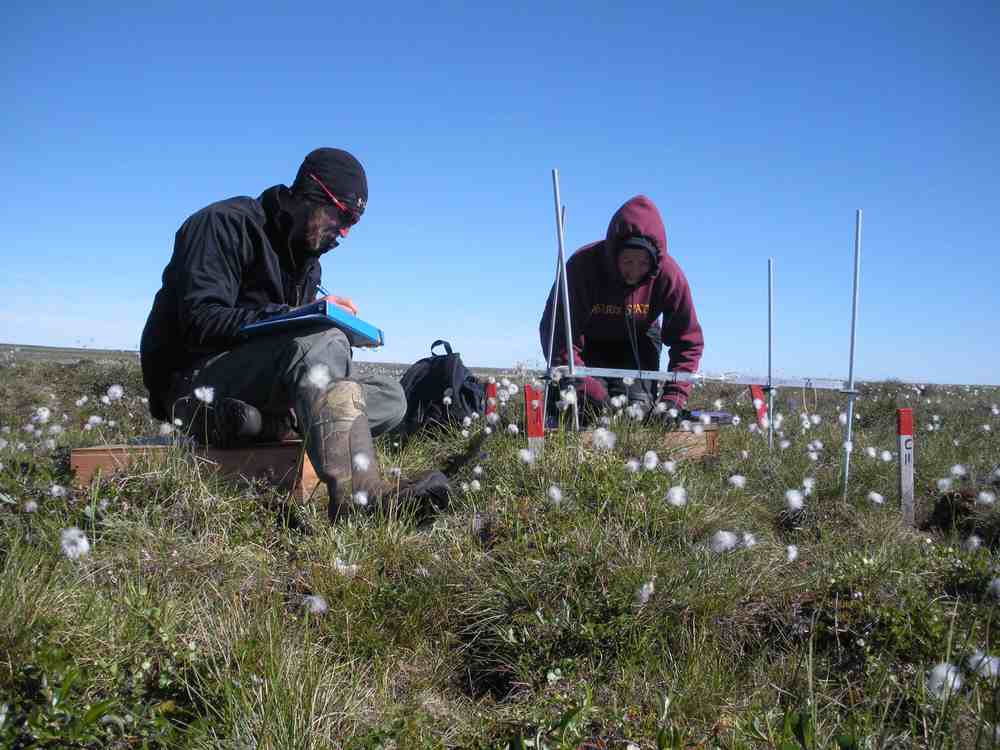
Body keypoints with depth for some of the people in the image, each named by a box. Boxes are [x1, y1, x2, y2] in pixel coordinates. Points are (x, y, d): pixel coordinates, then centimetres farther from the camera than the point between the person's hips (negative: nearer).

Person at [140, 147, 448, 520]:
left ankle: (260, 424, -29)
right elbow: (201, 322, -19)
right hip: (196, 384, -7)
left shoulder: (307, 261, 18)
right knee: (322, 341, -34)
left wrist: (332, 328, -6)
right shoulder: (226, 223, -7)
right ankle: (358, 491, -51)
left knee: (390, 397, -10)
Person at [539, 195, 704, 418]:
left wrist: (673, 397, -28)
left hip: (637, 343, 2)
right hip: (587, 344, -2)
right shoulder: (582, 266, -35)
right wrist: (591, 393, -41)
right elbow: (558, 335, -34)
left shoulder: (668, 275, -27)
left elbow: (688, 340, -18)